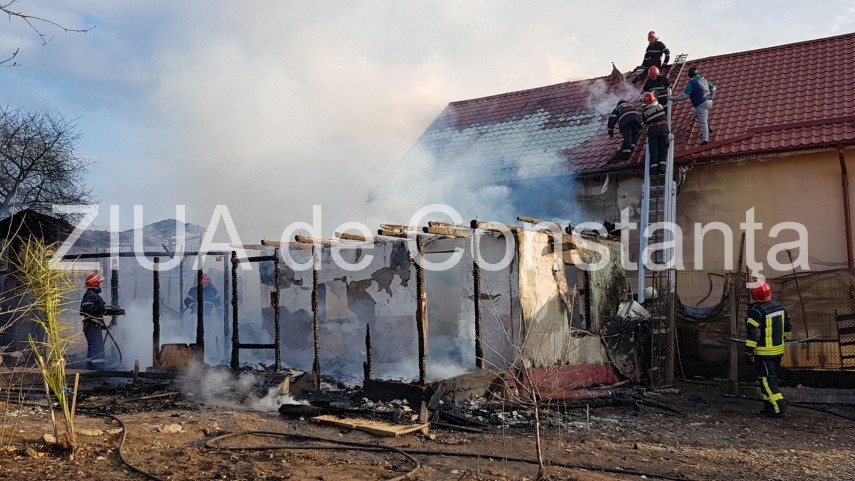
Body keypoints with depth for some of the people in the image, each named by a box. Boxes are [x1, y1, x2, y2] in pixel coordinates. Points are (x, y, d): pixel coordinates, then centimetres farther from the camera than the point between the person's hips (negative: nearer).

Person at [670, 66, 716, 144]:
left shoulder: (691, 82, -9)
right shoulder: (704, 80, 16)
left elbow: (685, 95, -12)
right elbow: (713, 88, 23)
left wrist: (674, 98, -2)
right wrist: (710, 97, 35)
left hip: (702, 104, -8)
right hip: (709, 102, 8)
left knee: (703, 122, -9)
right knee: (697, 114, 29)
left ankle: (705, 139, -15)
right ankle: (707, 128, 23)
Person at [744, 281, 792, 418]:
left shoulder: (756, 311, -20)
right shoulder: (779, 306, 3)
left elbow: (753, 334, -22)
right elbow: (788, 325, 16)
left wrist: (748, 352, -18)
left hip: (764, 353, -8)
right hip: (779, 349, 8)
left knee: (767, 381, -2)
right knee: (771, 378, 18)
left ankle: (779, 409, -6)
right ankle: (769, 407, 24)